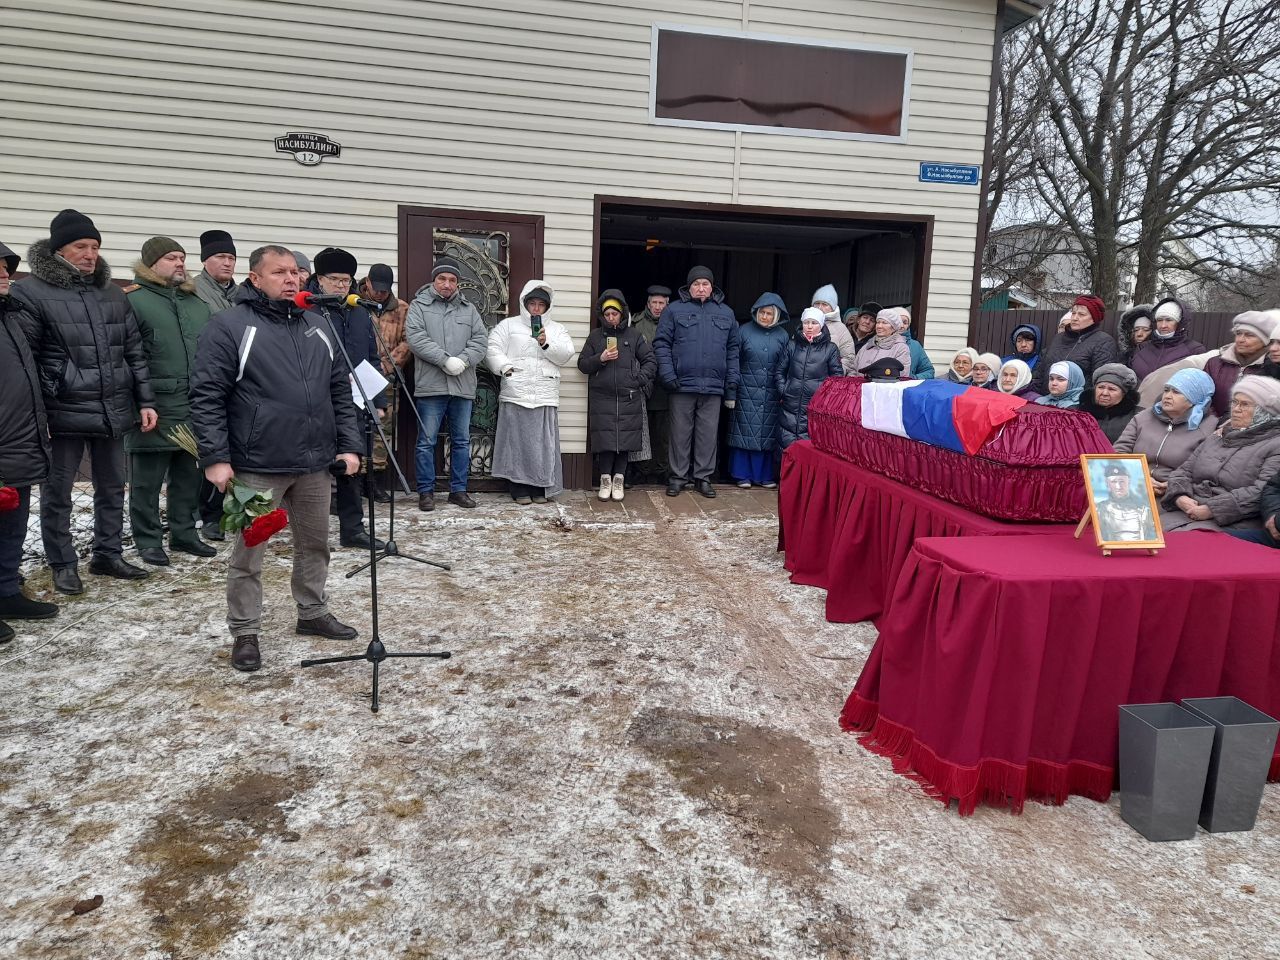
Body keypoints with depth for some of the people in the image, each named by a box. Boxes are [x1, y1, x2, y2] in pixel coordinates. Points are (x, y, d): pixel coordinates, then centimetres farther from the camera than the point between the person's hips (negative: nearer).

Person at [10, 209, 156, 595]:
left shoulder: (112, 293, 11)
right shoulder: (31, 293, -6)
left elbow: (134, 352, 13)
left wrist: (145, 401, 8)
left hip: (113, 411, 5)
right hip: (64, 413, -5)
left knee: (112, 487, 14)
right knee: (57, 493, 7)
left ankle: (107, 554, 29)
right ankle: (63, 564, 21)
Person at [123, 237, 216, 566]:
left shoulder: (197, 303, 15)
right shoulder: (133, 300, -6)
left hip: (194, 409, 6)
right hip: (155, 411, -6)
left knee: (189, 477, 14)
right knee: (147, 481, 4)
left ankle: (184, 533, 27)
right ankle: (148, 540, 16)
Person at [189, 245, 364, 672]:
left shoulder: (318, 327, 12)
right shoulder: (229, 326, -6)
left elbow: (340, 392, 15)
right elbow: (206, 397, -9)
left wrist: (349, 445, 8)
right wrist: (215, 458, -14)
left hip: (315, 463, 6)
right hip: (256, 465, -5)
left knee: (315, 544, 17)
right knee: (248, 553, 4)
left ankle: (313, 613, 34)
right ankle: (244, 633, 18)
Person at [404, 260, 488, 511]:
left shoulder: (468, 309, 15)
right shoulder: (419, 305, 4)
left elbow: (480, 339, 5)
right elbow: (415, 337, -10)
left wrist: (463, 360, -12)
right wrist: (446, 359, -18)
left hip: (463, 386, 4)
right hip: (430, 386, -4)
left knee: (462, 441, 9)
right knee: (426, 441, 0)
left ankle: (458, 489, 19)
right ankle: (426, 491, 10)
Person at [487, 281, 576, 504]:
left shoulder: (557, 329, 17)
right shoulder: (509, 325, 13)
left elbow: (566, 355, 5)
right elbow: (493, 349, 4)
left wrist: (547, 344, -9)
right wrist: (505, 367, -10)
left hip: (545, 397, 1)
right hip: (515, 395, -1)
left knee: (543, 443, 0)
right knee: (517, 441, -2)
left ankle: (541, 488, 9)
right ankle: (519, 489, 6)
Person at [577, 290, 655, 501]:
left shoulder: (633, 335, 10)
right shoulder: (595, 336, 11)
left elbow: (650, 360, 10)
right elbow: (582, 364, 9)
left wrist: (640, 379, -3)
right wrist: (600, 359, -8)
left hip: (629, 398, 0)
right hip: (602, 398, 0)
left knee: (625, 439, 1)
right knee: (605, 439, -3)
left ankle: (619, 479, 10)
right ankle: (605, 479, 8)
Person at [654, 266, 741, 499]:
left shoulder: (726, 313, 12)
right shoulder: (674, 310, 5)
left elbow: (733, 351, 12)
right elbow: (661, 343, 1)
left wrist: (732, 384, 5)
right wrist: (668, 375, -9)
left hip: (713, 386, 2)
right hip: (683, 384, -2)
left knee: (708, 434, 6)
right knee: (681, 432, 4)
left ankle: (703, 476, 17)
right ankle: (678, 476, 15)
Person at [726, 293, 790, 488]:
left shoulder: (783, 336, 7)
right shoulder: (744, 331, 1)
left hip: (770, 393, 2)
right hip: (746, 391, -2)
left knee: (768, 433, 5)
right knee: (744, 431, 1)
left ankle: (765, 474, 14)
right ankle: (743, 474, 9)